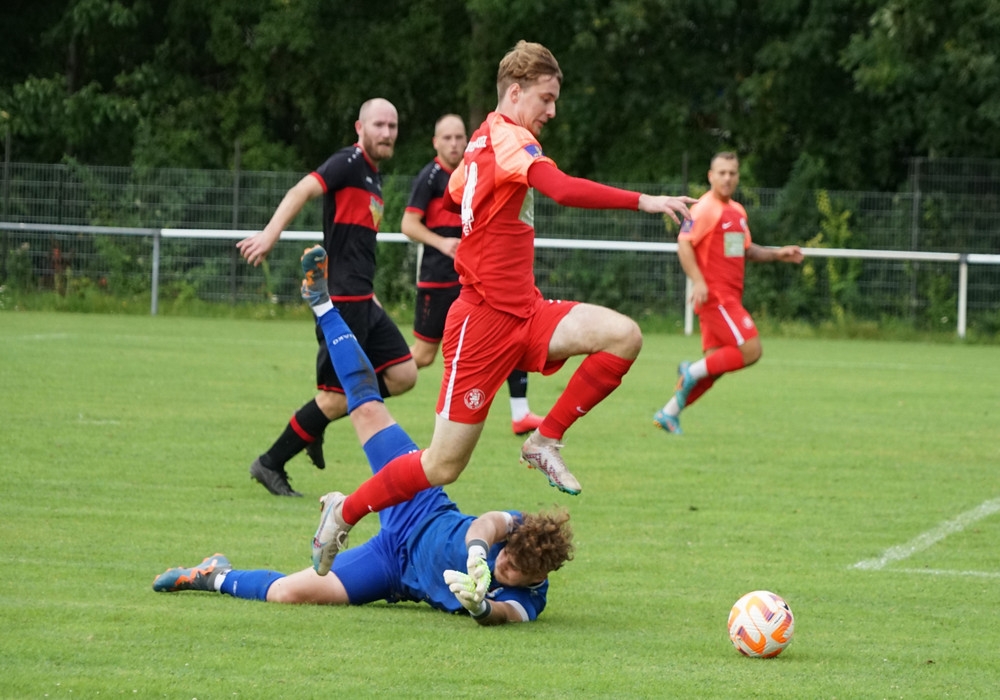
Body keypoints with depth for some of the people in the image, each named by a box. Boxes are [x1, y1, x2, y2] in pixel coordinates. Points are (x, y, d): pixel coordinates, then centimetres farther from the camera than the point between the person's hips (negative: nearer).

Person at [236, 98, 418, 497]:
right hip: (342, 299, -9)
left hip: (362, 300, 9)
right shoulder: (349, 163, -10)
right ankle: (271, 464, 8)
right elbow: (302, 191, -24)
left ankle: (315, 424, 15)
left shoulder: (373, 177, 18)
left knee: (403, 375, 4)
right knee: (337, 397, -7)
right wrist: (270, 235, -38)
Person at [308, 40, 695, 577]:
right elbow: (563, 190, -33)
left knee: (622, 335, -15)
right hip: (484, 322, -9)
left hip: (524, 315, 9)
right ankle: (344, 513, 18)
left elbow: (453, 193, 32)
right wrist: (643, 201, -36)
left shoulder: (485, 140, 13)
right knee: (443, 466, -3)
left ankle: (546, 441, -3)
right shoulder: (508, 138, -16)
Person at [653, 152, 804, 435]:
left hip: (729, 299, 9)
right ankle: (692, 372, -6)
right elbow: (684, 243, -17)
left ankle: (669, 413, 11)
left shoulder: (737, 211, 18)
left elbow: (746, 250, 28)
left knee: (716, 364, 6)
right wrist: (698, 281, -27)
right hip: (714, 295, -9)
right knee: (750, 350, -16)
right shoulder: (705, 208, -10)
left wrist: (777, 254, 13)